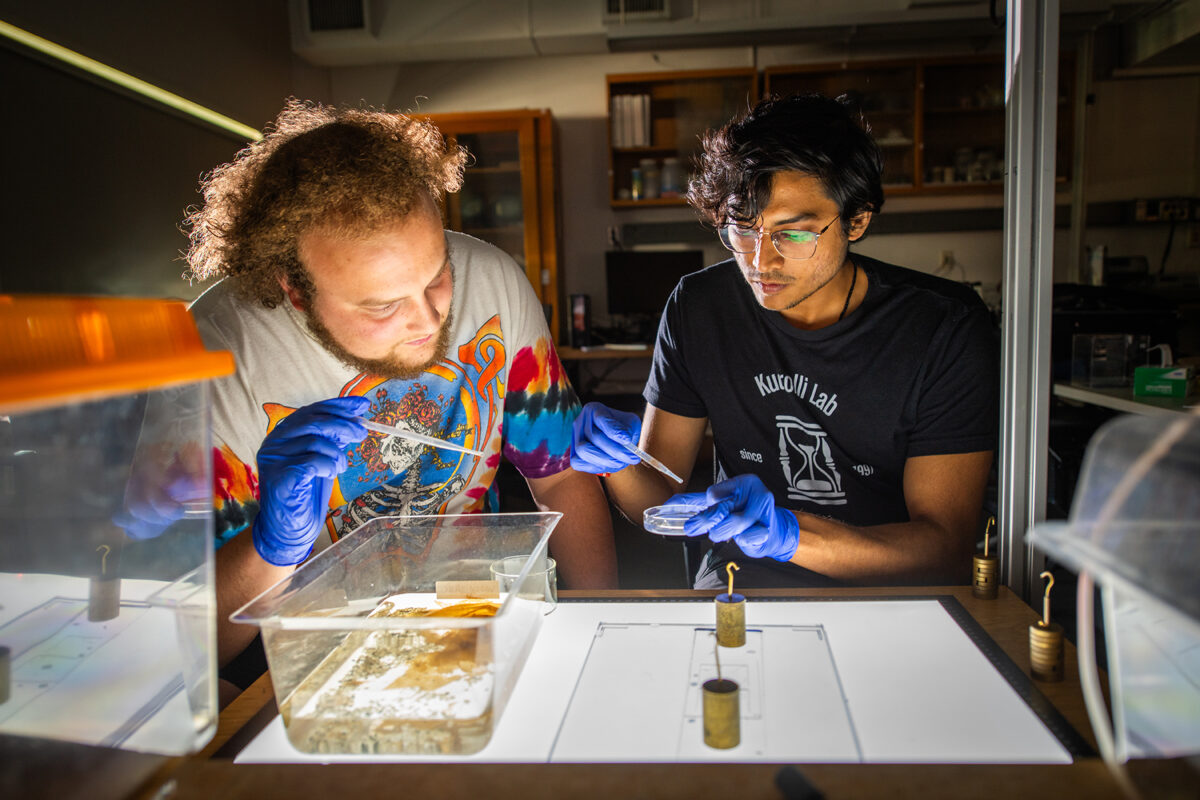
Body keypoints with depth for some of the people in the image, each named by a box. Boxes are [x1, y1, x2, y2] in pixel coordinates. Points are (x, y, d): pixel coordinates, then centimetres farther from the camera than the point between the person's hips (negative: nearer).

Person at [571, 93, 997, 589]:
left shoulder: (945, 328, -12)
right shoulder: (697, 308, -3)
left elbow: (948, 548, -15)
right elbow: (659, 499, 0)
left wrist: (785, 531, -29)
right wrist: (620, 464, -22)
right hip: (739, 597, 1)